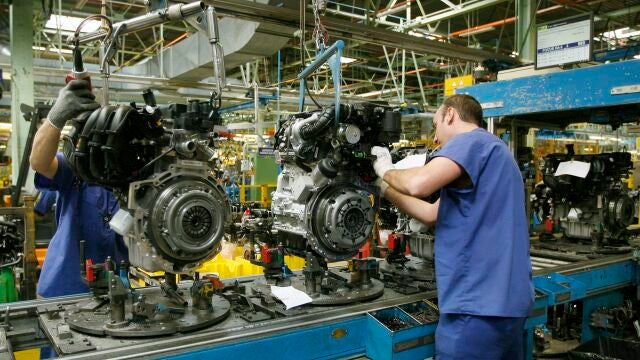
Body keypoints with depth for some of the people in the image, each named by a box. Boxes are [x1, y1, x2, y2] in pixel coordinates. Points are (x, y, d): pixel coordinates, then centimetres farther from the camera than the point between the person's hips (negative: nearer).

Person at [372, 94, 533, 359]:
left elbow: (418, 184, -25)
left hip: (479, 303, -10)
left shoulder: (471, 140, -9)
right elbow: (431, 214, 21)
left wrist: (386, 171, -4)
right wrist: (383, 187, 23)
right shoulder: (489, 150, 23)